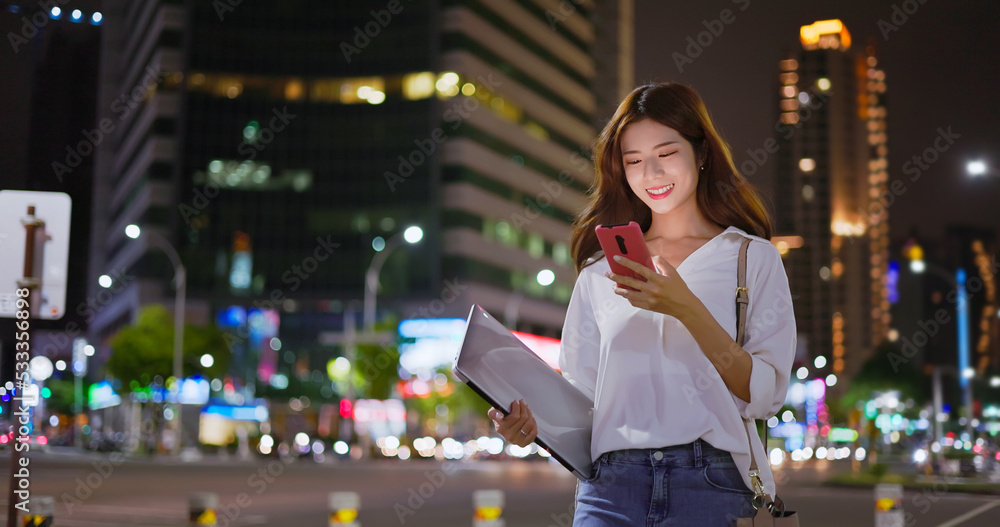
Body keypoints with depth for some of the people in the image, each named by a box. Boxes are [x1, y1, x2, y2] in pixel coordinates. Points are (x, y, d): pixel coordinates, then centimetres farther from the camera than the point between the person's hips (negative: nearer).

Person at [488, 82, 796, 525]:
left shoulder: (753, 259, 8)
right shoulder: (600, 271, 16)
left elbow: (764, 396, -1)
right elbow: (581, 389, 12)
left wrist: (687, 309, -11)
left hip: (711, 486, 0)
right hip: (611, 484, 1)